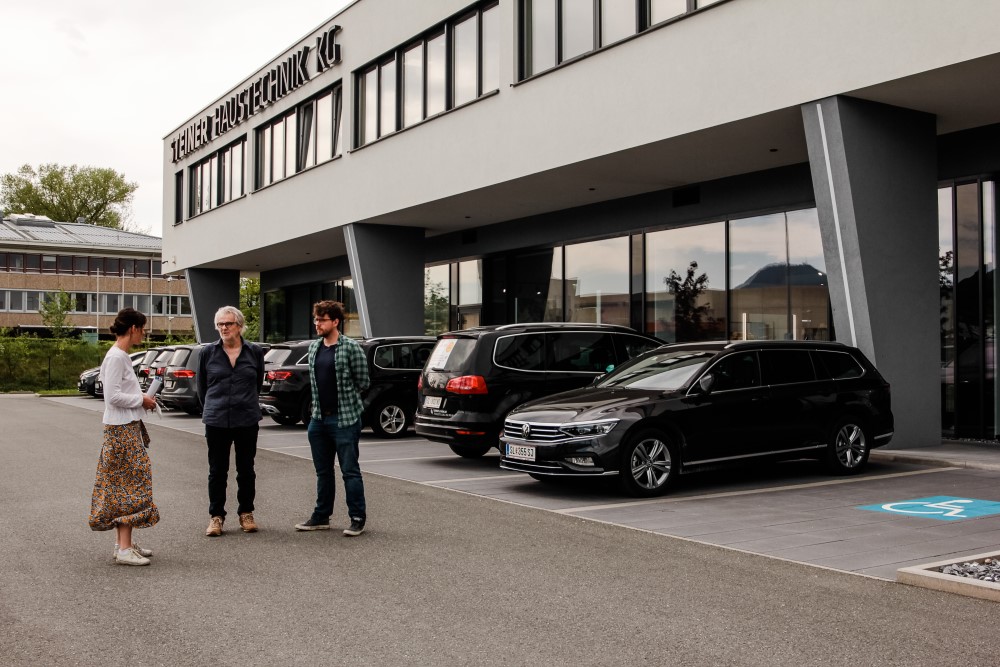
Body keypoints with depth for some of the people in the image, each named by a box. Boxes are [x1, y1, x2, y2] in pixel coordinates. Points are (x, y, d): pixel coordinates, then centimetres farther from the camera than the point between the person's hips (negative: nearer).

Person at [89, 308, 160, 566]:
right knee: (129, 486, -9)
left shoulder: (121, 356, 14)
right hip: (123, 429, -10)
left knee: (123, 485, 13)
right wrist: (142, 400, -11)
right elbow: (113, 396, -21)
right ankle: (124, 549, -7)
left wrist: (141, 398, 7)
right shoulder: (116, 357, -16)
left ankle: (123, 542, 19)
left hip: (129, 428, 10)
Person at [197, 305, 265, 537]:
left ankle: (246, 513, 22)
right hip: (216, 421, 0)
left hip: (247, 420, 0)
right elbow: (201, 385, 12)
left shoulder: (254, 352, 1)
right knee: (217, 471, 6)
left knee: (246, 470, 9)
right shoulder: (208, 352, 1)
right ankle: (216, 516, 16)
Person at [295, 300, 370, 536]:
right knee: (323, 472, 15)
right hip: (319, 419, 7)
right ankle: (321, 517, 25)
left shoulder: (351, 348, -10)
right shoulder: (314, 348, 10)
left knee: (350, 471, -2)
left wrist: (342, 400, 2)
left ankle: (358, 519, 7)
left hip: (344, 419, -7)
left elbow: (362, 382, -7)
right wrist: (319, 405, 11)